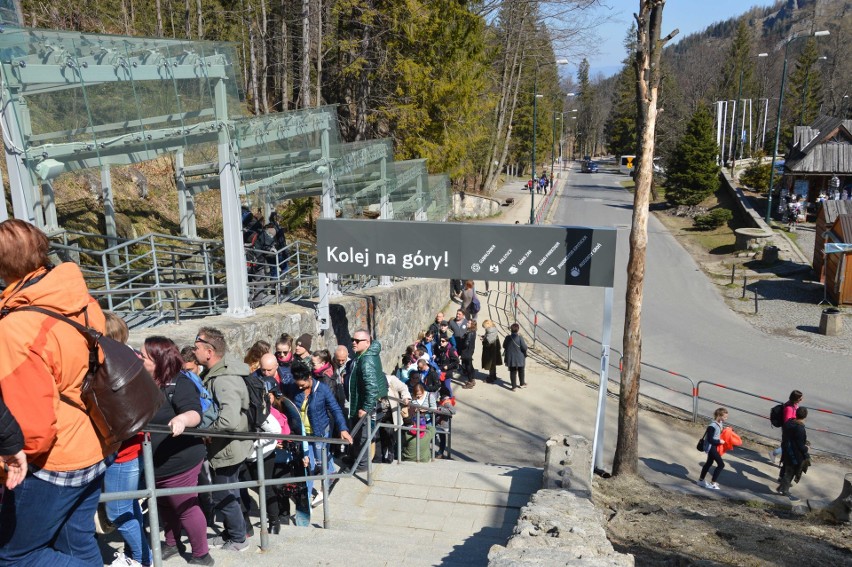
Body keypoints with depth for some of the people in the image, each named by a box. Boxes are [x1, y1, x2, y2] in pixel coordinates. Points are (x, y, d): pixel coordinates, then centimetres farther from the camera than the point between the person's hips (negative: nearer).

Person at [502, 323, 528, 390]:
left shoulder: (507, 338, -10)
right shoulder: (520, 338, -21)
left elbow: (504, 346, 2)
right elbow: (524, 348, -17)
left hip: (510, 359, 2)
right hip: (519, 358, -2)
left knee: (512, 372, 11)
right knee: (521, 371, 20)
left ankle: (514, 386, 14)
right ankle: (522, 384, 36)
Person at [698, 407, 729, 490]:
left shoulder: (720, 423, -2)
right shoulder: (712, 426, -29)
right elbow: (710, 440, -26)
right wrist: (719, 441, -17)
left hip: (714, 446, 10)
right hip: (711, 446, -10)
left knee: (709, 463, 21)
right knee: (721, 464, -7)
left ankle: (701, 480, 36)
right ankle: (712, 483, 2)